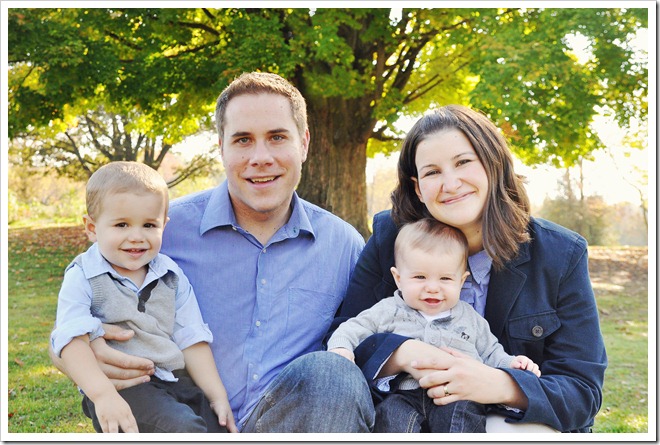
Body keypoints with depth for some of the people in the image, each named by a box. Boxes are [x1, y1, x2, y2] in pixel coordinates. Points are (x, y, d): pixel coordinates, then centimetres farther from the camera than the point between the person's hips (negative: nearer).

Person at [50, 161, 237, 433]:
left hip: (172, 381, 5)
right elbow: (72, 339, -16)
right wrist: (102, 394, -30)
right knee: (183, 429, -27)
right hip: (118, 388, -5)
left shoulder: (172, 277, 8)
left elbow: (192, 339, 8)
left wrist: (218, 396, 1)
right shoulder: (82, 279, -3)